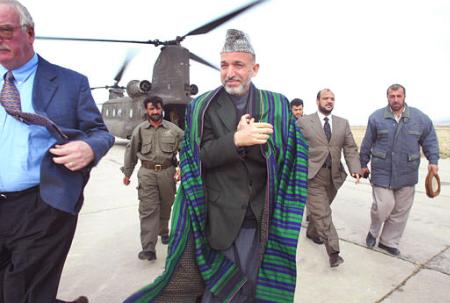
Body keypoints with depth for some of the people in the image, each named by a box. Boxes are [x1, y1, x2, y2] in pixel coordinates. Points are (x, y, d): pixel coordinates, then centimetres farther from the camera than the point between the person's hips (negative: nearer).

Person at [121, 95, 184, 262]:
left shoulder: (173, 129, 1)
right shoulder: (140, 129, 3)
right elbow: (131, 152, 11)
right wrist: (127, 173, 15)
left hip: (167, 172, 1)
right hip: (147, 173, -1)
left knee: (166, 206, 15)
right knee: (148, 209, -6)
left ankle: (163, 231, 42)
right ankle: (148, 248, -5)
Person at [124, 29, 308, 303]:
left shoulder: (277, 105, 4)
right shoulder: (202, 107, 2)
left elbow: (279, 155, -2)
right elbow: (201, 156, -8)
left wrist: (248, 137, -18)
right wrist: (236, 140, -24)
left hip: (262, 216, 2)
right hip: (218, 215, -1)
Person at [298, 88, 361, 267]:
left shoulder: (343, 123, 10)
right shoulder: (304, 121, -1)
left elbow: (350, 149, 5)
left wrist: (355, 169, -10)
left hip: (334, 176, 4)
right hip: (313, 176, -4)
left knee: (321, 210, 18)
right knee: (322, 213, -6)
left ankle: (312, 232, 42)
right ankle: (333, 252, 0)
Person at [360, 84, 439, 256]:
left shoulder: (420, 118, 1)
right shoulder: (376, 117, -4)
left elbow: (430, 141, 10)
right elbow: (367, 144, 4)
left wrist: (433, 161, -2)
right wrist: (363, 164, 8)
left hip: (406, 174, 3)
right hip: (382, 172, -2)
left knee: (401, 211, 9)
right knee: (383, 206, -7)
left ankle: (388, 242, 26)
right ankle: (373, 231, 23)